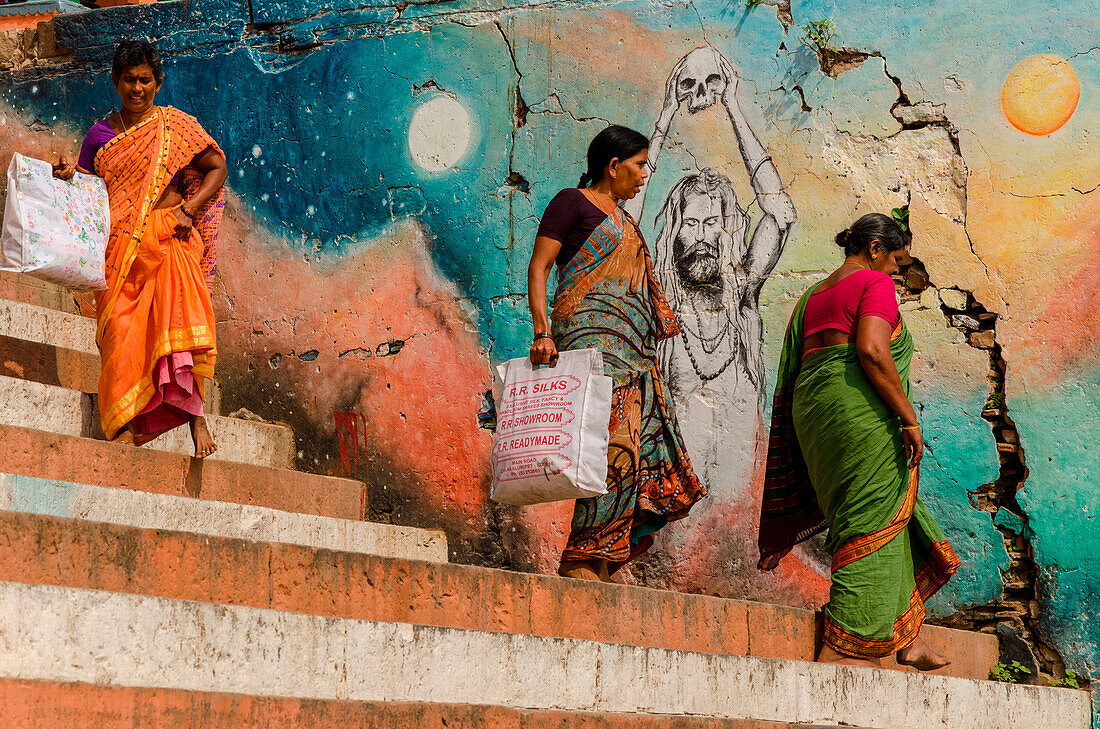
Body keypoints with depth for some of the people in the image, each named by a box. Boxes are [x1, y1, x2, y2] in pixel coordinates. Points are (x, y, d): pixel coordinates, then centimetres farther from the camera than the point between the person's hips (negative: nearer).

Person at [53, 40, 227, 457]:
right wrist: (67, 176, -5)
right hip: (119, 246, 2)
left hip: (168, 235, -2)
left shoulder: (176, 126, 9)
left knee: (176, 310, -27)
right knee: (122, 329, -14)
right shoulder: (100, 134, 15)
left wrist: (188, 209, -5)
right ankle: (128, 424, -16)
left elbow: (217, 168, 9)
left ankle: (192, 408, -30)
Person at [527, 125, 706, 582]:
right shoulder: (572, 203, 3)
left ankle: (603, 562, -1)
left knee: (644, 447, -2)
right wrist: (541, 332, -17)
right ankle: (581, 563, -19)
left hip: (630, 351, 9)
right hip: (589, 335, -9)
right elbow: (538, 268, -5)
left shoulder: (621, 220, 27)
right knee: (613, 446, -19)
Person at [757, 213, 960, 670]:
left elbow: (792, 375, 19)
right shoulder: (875, 283, -3)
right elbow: (872, 350, -19)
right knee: (873, 526, -6)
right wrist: (909, 417, -16)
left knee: (895, 526, 15)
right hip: (862, 411, -9)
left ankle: (907, 636, 12)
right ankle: (840, 647, -11)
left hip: (814, 413, 9)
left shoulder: (814, 296, 22)